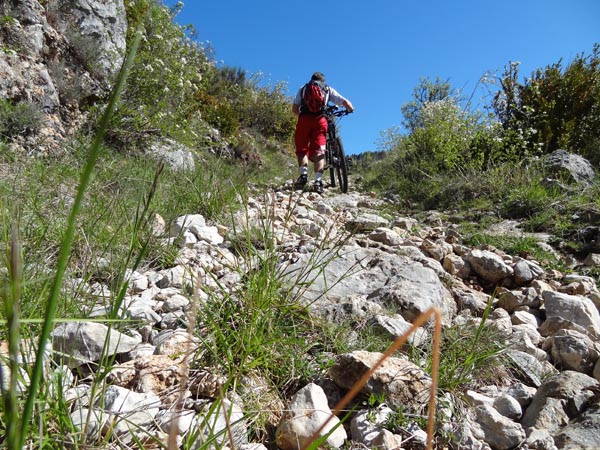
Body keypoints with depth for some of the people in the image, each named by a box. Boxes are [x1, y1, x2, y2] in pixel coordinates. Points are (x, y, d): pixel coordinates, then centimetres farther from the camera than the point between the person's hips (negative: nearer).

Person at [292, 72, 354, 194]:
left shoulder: (303, 88, 25)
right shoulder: (328, 89, 24)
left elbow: (294, 109, 13)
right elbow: (345, 102, 15)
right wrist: (351, 109, 35)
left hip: (304, 119, 0)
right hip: (320, 119, 0)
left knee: (302, 149, 8)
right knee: (318, 151, -2)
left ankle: (303, 174, -15)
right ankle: (318, 180, -18)